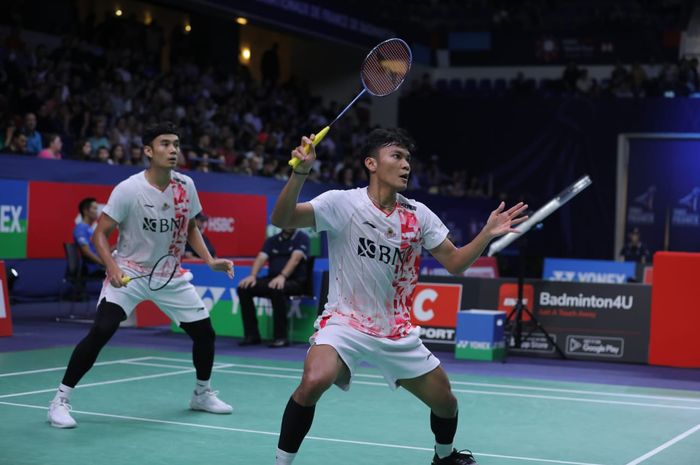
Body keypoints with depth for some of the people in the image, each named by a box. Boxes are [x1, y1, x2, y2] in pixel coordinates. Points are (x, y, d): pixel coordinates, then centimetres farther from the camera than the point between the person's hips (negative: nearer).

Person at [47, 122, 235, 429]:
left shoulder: (185, 186, -4)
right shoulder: (128, 190, -18)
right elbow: (100, 234, -13)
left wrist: (210, 260, -1)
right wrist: (112, 267, -30)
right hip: (129, 272, -5)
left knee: (204, 332, 4)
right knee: (101, 331, -23)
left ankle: (202, 394, 32)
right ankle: (60, 400, -10)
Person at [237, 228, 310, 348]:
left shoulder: (301, 238, 1)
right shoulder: (272, 240, 15)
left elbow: (295, 258, -15)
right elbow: (261, 257, 1)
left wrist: (282, 276, -32)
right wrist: (253, 276, -19)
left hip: (294, 281, -6)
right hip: (272, 279, 6)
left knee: (277, 290, -38)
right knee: (244, 288, -14)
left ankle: (280, 337, -31)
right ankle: (251, 335, -9)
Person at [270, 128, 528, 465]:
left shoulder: (418, 215, 1)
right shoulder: (343, 203, -13)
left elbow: (455, 263, 7)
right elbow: (282, 219, -24)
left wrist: (488, 233, -9)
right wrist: (300, 172, -40)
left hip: (397, 333, 5)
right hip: (344, 323, -5)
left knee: (445, 401, 10)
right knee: (314, 381, -32)